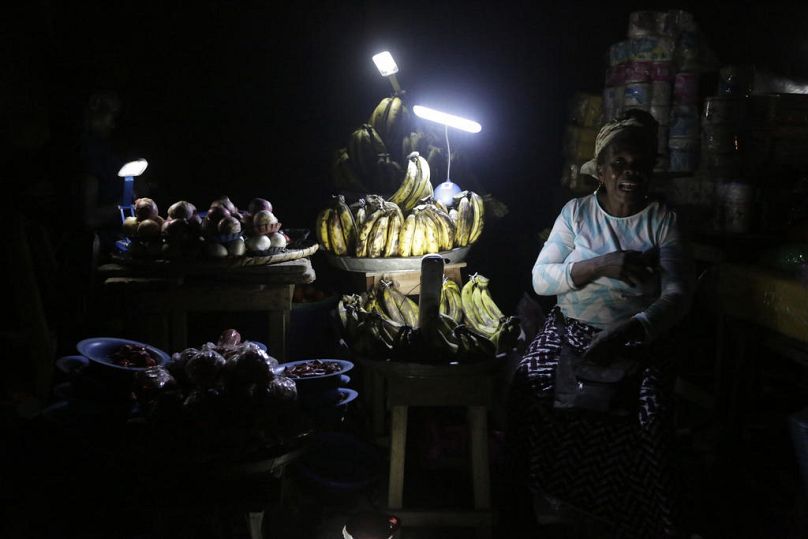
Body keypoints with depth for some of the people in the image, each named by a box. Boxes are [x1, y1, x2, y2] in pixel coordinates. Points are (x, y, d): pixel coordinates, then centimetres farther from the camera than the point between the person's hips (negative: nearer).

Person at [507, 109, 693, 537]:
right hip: (570, 329, 1)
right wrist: (600, 265, -21)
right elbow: (540, 279, -4)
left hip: (638, 338, -1)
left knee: (643, 415, -30)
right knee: (532, 391, -28)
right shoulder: (576, 212, 4)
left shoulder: (662, 220, 1)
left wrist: (623, 333, -31)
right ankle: (553, 497, -2)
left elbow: (678, 296, -12)